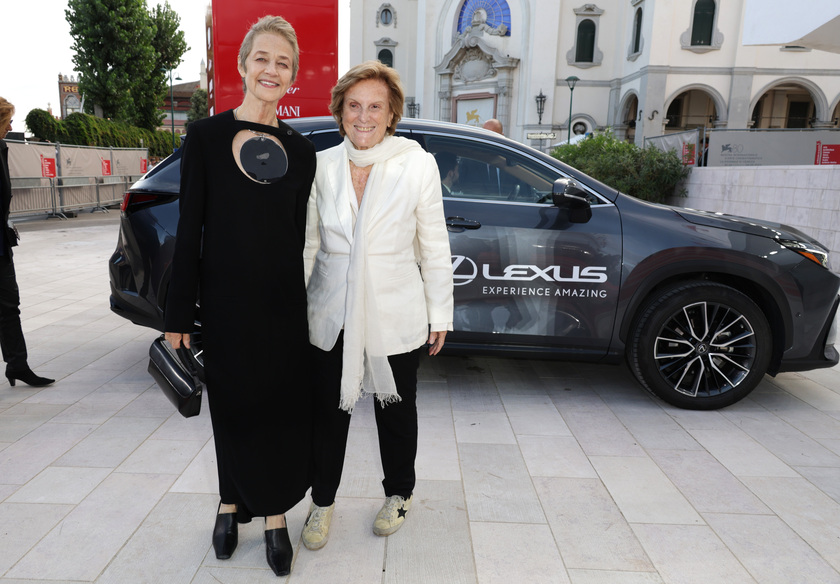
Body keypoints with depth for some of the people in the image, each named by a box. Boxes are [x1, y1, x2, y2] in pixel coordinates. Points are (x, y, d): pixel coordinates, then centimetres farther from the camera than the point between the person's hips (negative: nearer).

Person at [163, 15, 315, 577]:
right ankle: (233, 504, 35)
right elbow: (190, 229, -3)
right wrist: (179, 317, -4)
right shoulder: (206, 136, -2)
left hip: (283, 304, 2)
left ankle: (275, 515, 26)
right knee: (233, 407, 12)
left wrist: (298, 300, 10)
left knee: (282, 407, 9)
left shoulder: (300, 150, 5)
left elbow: (299, 231, 9)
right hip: (225, 302, -1)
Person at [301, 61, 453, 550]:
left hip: (395, 317, -1)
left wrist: (440, 313, -1)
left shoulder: (417, 164, -7)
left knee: (397, 410, 16)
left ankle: (399, 494, 42)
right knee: (328, 412, 13)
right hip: (331, 316, 2)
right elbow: (308, 242, 6)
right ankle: (323, 501, 38)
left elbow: (434, 246, -3)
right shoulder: (322, 166, -1)